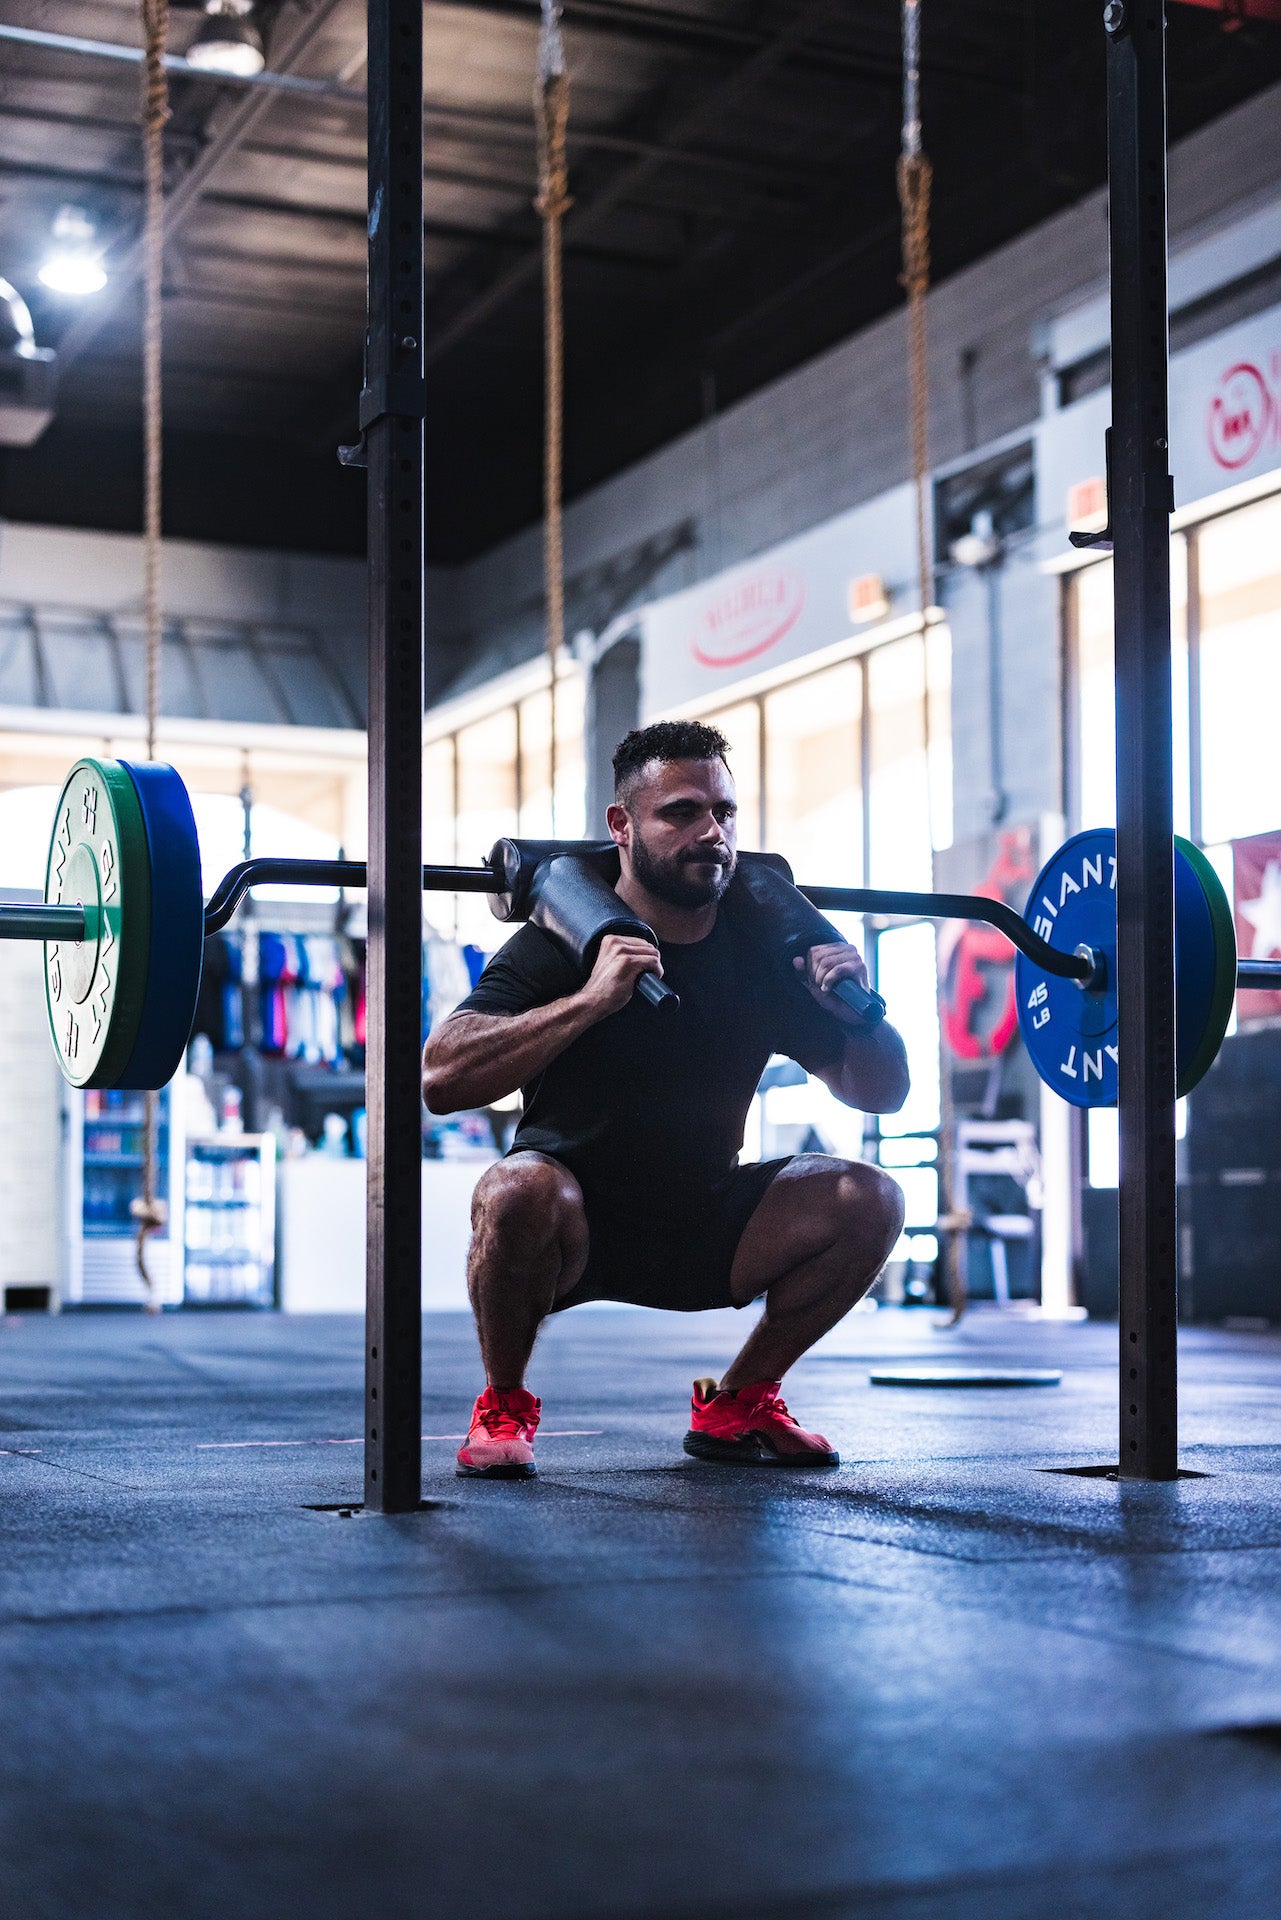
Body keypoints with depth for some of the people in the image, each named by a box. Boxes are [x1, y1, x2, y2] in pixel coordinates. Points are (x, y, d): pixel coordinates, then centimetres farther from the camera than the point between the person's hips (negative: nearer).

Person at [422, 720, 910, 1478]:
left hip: (701, 1231, 4)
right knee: (520, 1190, -36)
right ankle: (505, 1407, -9)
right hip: (569, 1229, -4)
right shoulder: (563, 941, -17)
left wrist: (856, 1008, -19)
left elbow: (882, 1093, 2)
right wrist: (590, 999, -40)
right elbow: (442, 1077, -32)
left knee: (869, 1200, -14)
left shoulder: (763, 948, -5)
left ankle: (737, 1404, 5)